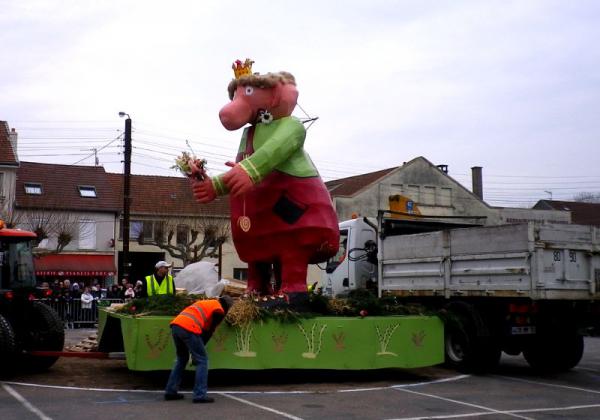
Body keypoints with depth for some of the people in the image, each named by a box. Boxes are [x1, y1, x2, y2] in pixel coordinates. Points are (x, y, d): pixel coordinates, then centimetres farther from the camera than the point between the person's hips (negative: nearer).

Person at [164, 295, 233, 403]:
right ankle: (200, 395, -1)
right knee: (202, 360, 3)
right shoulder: (219, 311, 9)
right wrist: (199, 349, 14)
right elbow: (209, 332, 6)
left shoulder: (203, 302, 31)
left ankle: (170, 391, 23)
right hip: (188, 328, -8)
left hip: (175, 324, 8)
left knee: (182, 359, 23)